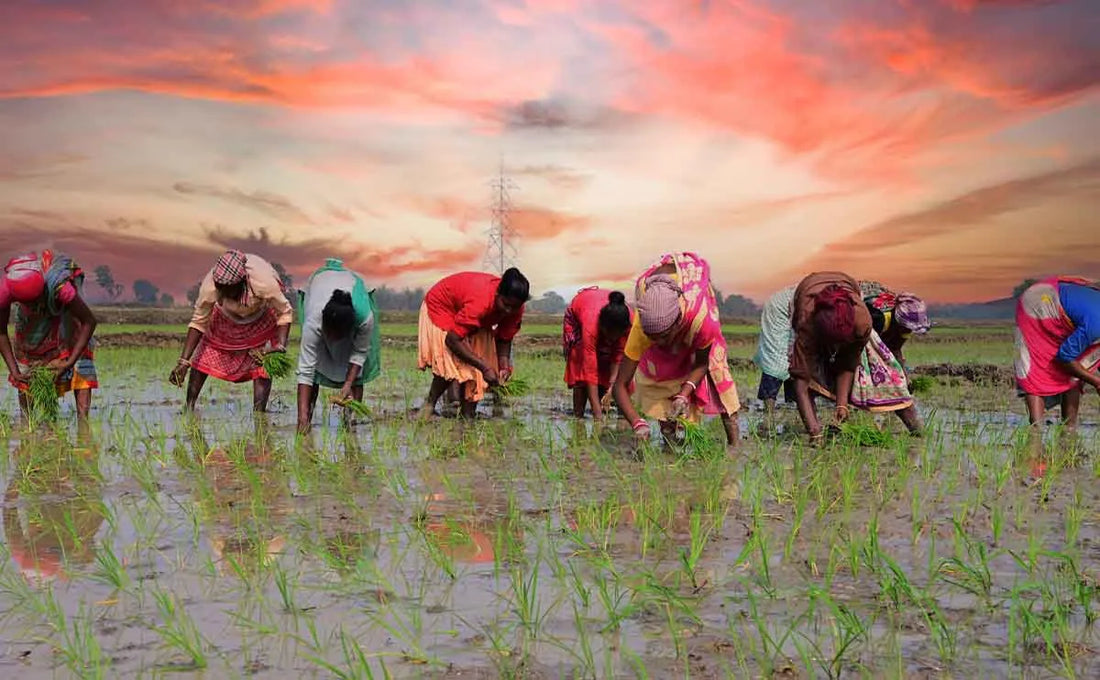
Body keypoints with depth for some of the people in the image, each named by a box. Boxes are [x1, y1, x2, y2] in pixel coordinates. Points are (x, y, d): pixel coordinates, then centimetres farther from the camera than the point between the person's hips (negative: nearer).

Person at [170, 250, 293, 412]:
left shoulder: (264, 282, -44)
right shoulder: (210, 285, -37)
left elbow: (285, 312, -26)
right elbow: (199, 322, -23)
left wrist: (281, 345, -39)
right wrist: (183, 361, -26)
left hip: (262, 315, -2)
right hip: (227, 315, 2)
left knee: (262, 364, -14)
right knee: (202, 357, -4)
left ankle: (258, 415, -10)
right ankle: (189, 408, 6)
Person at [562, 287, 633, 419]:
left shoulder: (630, 320, -38)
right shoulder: (591, 325, -46)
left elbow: (619, 354, -24)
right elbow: (590, 372, -45)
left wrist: (612, 383, -37)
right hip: (577, 317, -3)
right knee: (583, 366, -16)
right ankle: (578, 416, -8)